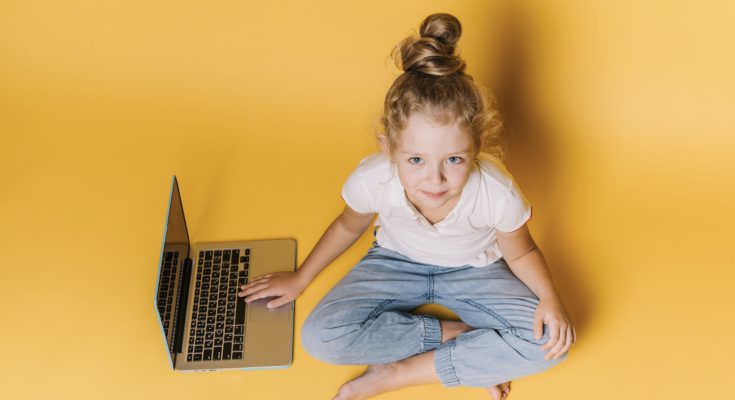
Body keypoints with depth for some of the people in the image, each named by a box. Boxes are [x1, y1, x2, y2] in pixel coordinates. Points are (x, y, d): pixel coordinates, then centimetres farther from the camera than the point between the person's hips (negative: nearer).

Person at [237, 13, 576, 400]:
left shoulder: (497, 193, -32)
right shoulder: (371, 180, -29)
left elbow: (521, 252, -9)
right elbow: (349, 226, -3)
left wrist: (550, 299, -27)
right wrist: (299, 278, 6)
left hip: (473, 269, 0)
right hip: (396, 262, 1)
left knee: (550, 340, -25)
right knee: (320, 336, -23)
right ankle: (457, 334, -11)